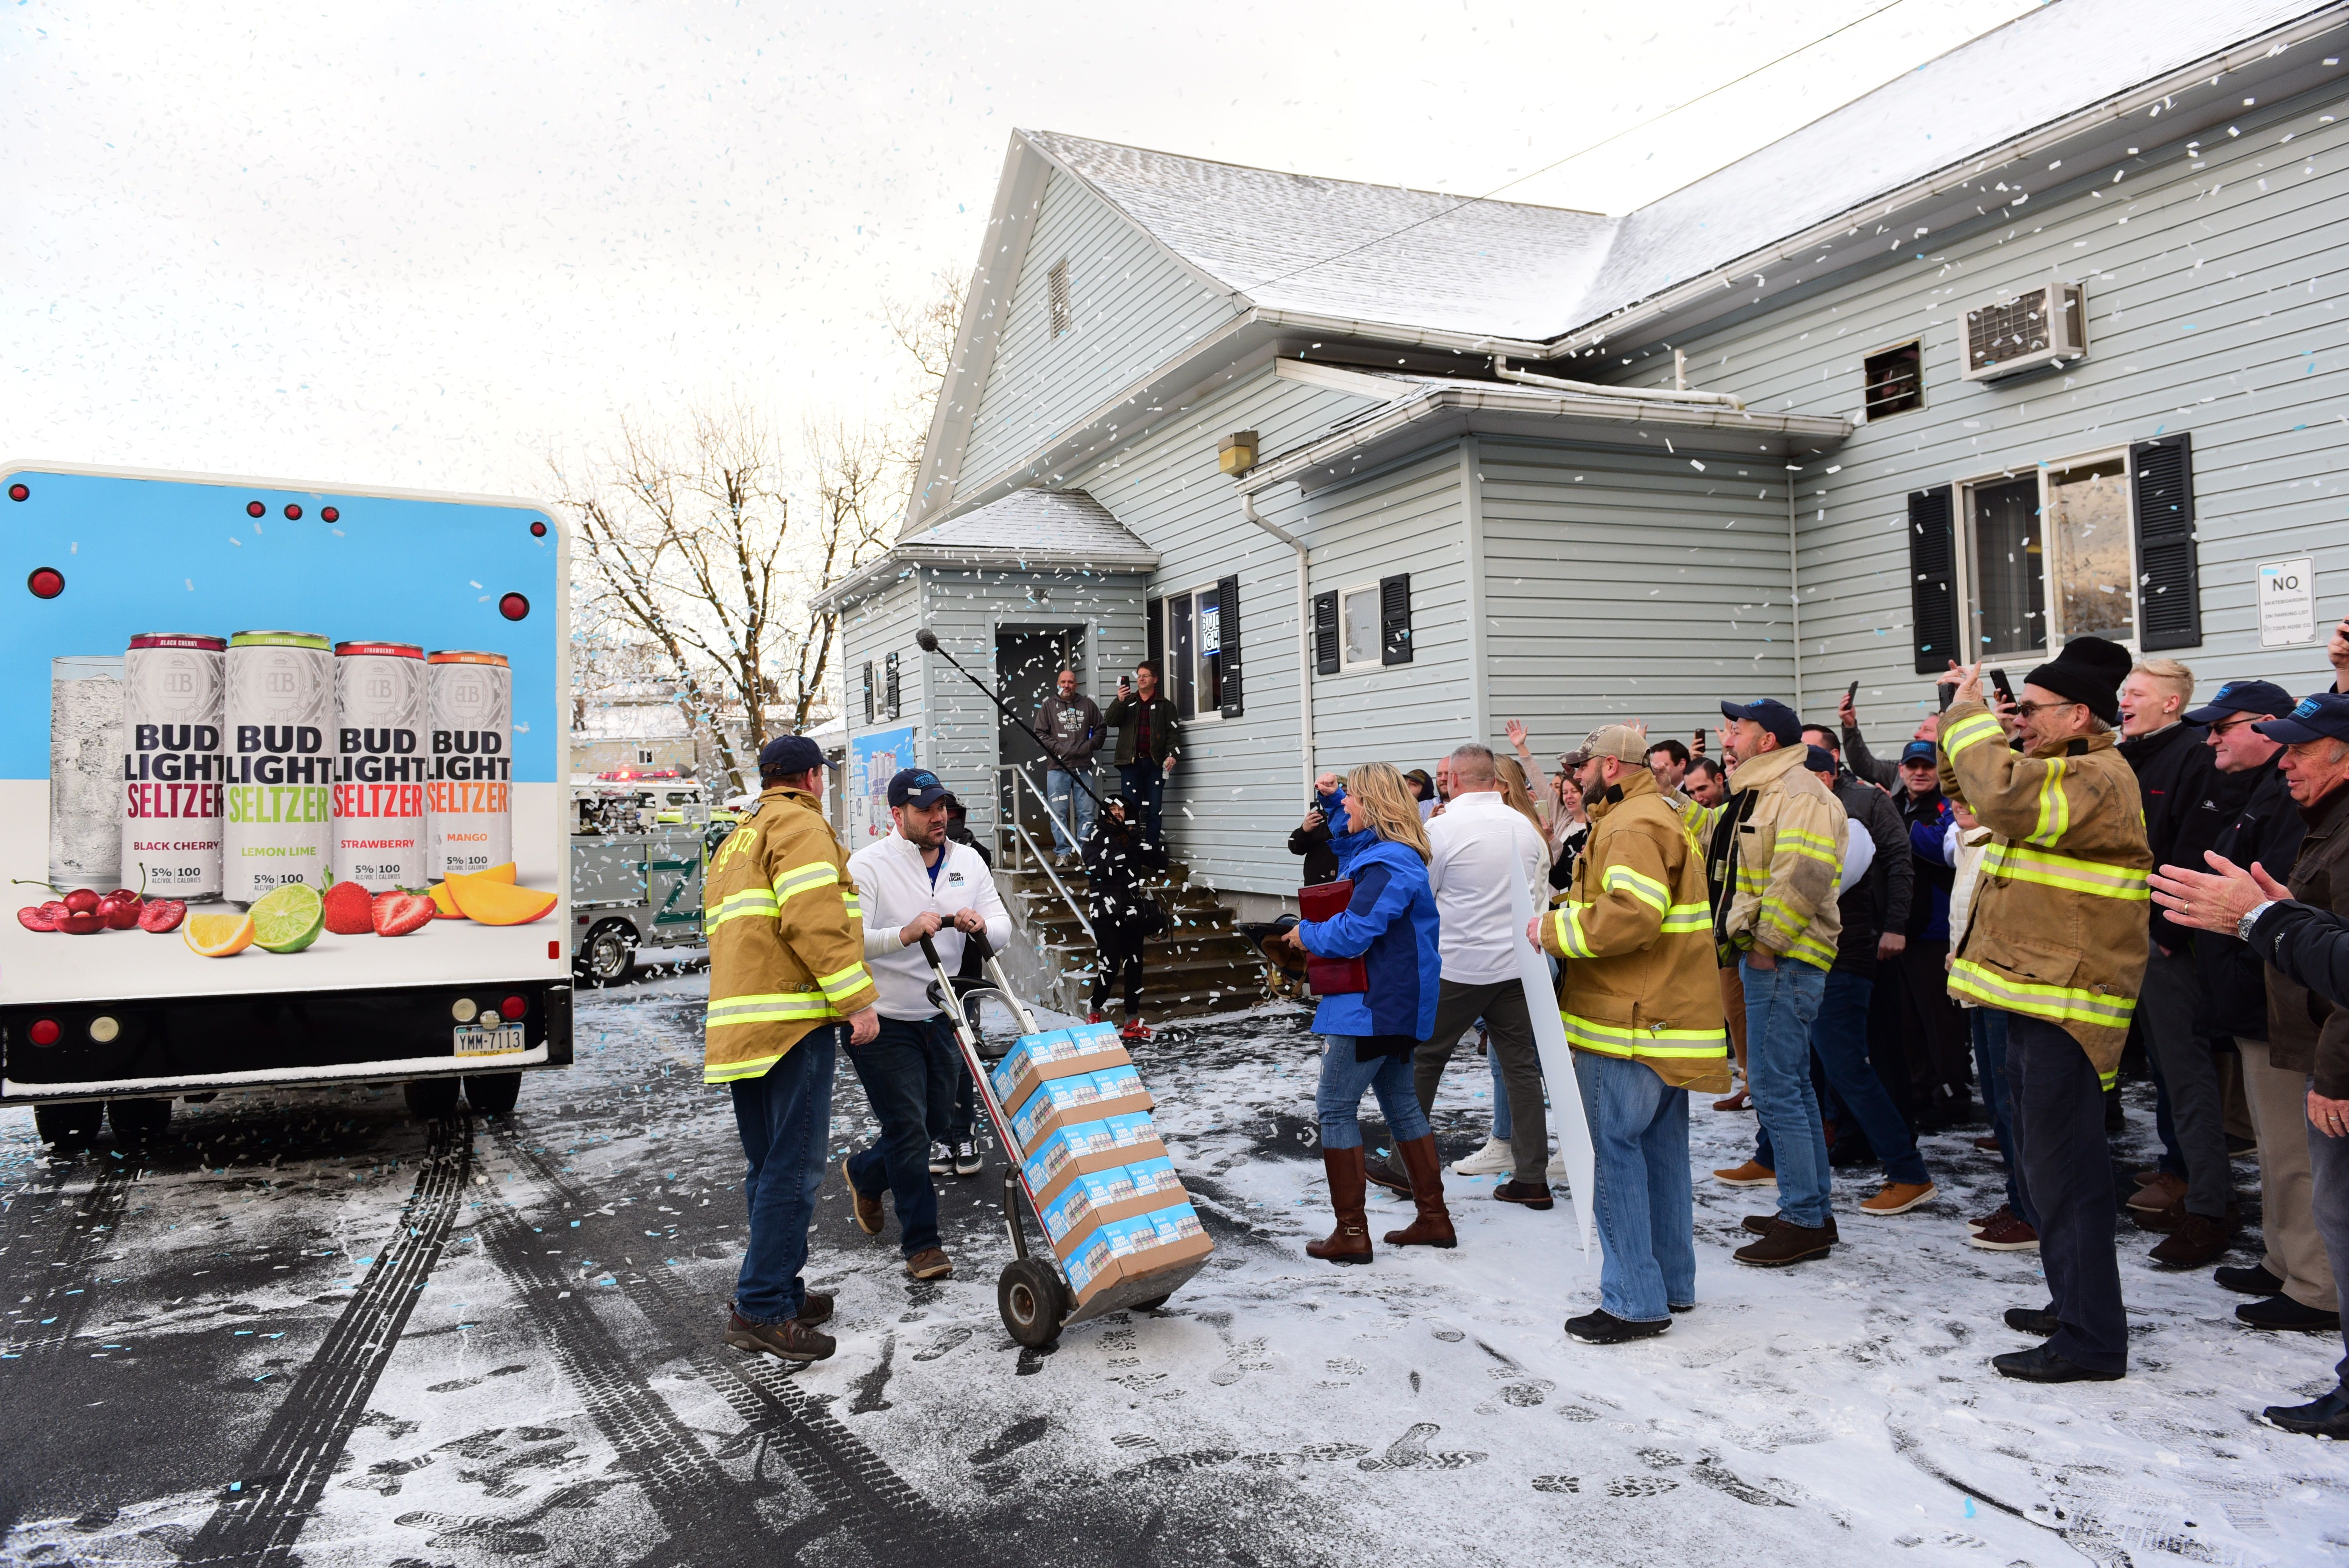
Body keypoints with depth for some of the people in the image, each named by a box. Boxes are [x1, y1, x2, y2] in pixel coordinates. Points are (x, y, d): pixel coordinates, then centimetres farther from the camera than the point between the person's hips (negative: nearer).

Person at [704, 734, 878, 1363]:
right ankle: (762, 1307, -8)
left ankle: (780, 1292, 22)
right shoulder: (802, 826, -4)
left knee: (768, 1168, 15)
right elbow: (815, 919, -17)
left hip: (737, 1024, 10)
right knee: (794, 1170, -8)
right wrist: (856, 998, -17)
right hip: (794, 1021, -10)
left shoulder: (733, 844, 27)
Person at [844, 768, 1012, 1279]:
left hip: (939, 1016, 6)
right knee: (907, 1128, -6)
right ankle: (922, 1245, 6)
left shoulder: (968, 862, 4)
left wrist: (981, 925, -22)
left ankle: (865, 1173, 44)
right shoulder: (868, 866, -13)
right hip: (883, 1021, -6)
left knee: (936, 1123, 15)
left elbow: (1002, 927, 1)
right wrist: (905, 934, -37)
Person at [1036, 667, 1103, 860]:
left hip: (1083, 768, 2)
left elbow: (1100, 729, 13)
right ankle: (1063, 852, 4)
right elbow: (1040, 733, 3)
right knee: (1059, 812, -2)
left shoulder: (1087, 705, 11)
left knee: (1087, 812, 3)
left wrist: (1089, 746, -2)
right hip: (1057, 768, -1)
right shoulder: (1049, 706, 7)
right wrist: (1059, 749, -9)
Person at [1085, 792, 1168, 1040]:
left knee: (1134, 966, 5)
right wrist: (1124, 852, -24)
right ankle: (1095, 1016, 10)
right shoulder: (1097, 838, -2)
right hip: (1107, 913, -5)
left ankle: (1132, 1023, 12)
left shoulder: (1136, 838, 11)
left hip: (1133, 913, 5)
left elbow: (1161, 865, 4)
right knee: (1110, 967, -10)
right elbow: (1097, 869, -18)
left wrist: (1145, 844, -12)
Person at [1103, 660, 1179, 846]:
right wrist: (1120, 701, -17)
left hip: (1155, 763, 0)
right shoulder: (1128, 702, 14)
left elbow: (1172, 733, 3)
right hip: (1130, 762, 1)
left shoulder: (1165, 706, 11)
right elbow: (1110, 721, -1)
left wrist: (1171, 754, -15)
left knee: (1154, 811, 0)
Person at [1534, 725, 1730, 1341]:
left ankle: (1634, 1301, 0)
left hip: (1629, 1022, -11)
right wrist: (1566, 918, 11)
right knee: (1660, 1149, 16)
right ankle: (1672, 1283, 26)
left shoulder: (1631, 826, -15)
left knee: (1618, 1154, -5)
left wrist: (1553, 930, -15)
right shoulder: (1661, 817, 20)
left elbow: (1630, 917, -28)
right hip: (1666, 1013, 11)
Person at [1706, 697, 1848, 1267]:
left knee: (1775, 1088, -9)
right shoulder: (1756, 795, 19)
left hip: (1785, 961, -11)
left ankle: (1804, 1221, -2)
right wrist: (1747, 950, 18)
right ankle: (1813, 1210, 24)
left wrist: (1767, 944, -21)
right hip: (1765, 957, 11)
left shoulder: (1799, 794, -14)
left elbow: (1803, 878, -25)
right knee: (1792, 1086, 15)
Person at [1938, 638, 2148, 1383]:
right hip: (2034, 995, 11)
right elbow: (1979, 788, 29)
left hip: (2066, 1006, -11)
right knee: (2046, 1161, 19)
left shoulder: (2098, 781, -17)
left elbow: (2005, 797, -35)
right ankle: (2074, 1303, 32)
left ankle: (2091, 1340, 1)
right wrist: (1970, 719, 13)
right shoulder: (2061, 775, 16)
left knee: (2064, 1169, -6)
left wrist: (1969, 716, -21)